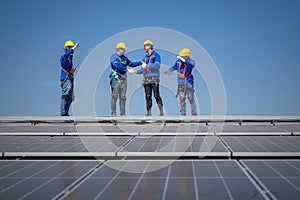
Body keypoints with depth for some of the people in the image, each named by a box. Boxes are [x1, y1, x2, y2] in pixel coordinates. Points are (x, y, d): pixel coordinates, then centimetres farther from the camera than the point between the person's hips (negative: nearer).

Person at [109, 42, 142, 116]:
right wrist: (127, 69, -25)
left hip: (123, 79, 6)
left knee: (123, 97, 5)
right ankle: (113, 112, -5)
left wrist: (141, 62, 17)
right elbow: (117, 65, -18)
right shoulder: (113, 56, -2)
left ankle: (123, 113, 7)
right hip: (116, 78, -6)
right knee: (114, 96, -8)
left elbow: (131, 64, 27)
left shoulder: (124, 58, 18)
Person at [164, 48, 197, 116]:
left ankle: (194, 113, 4)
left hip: (188, 82, -5)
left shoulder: (190, 61, -12)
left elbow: (192, 64, -37)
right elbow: (174, 66, 21)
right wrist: (169, 70, 5)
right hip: (181, 82, 5)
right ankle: (183, 113, 14)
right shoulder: (178, 60, 3)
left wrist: (183, 60, -49)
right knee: (181, 98, 7)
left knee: (191, 98, -4)